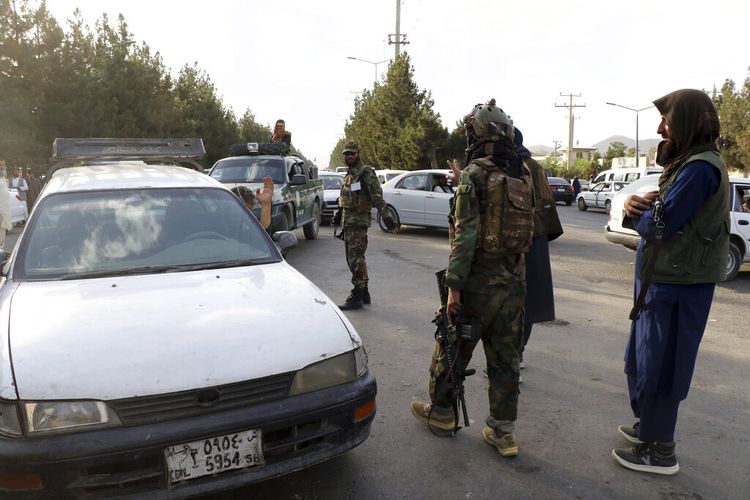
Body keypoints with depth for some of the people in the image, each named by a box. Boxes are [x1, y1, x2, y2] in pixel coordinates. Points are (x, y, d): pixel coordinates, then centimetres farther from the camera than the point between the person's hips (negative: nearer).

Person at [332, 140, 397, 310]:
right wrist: (338, 215, 37)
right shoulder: (349, 174, 18)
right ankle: (364, 293, 22)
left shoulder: (365, 172, -9)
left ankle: (357, 296, -4)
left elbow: (377, 197, -16)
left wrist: (387, 217, -22)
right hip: (348, 222, 9)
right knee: (354, 258, 13)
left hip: (358, 221, -9)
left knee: (355, 258, -9)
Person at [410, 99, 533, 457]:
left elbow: (465, 236, -19)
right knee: (505, 357, 12)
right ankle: (503, 431, 20)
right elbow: (528, 228, 12)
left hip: (479, 280, -6)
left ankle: (441, 410, 30)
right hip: (514, 280, 6)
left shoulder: (474, 175, -14)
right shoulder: (522, 174, 6)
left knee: (452, 347, 13)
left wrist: (454, 286, -16)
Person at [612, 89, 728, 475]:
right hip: (662, 280, 10)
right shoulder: (687, 163, 14)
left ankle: (660, 451, 16)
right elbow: (658, 212, 13)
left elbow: (658, 225, -23)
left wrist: (636, 213, -2)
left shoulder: (700, 167, -19)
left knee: (658, 366, 1)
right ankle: (648, 426, 37)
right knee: (643, 361, 20)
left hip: (676, 286, -10)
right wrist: (637, 205, -9)